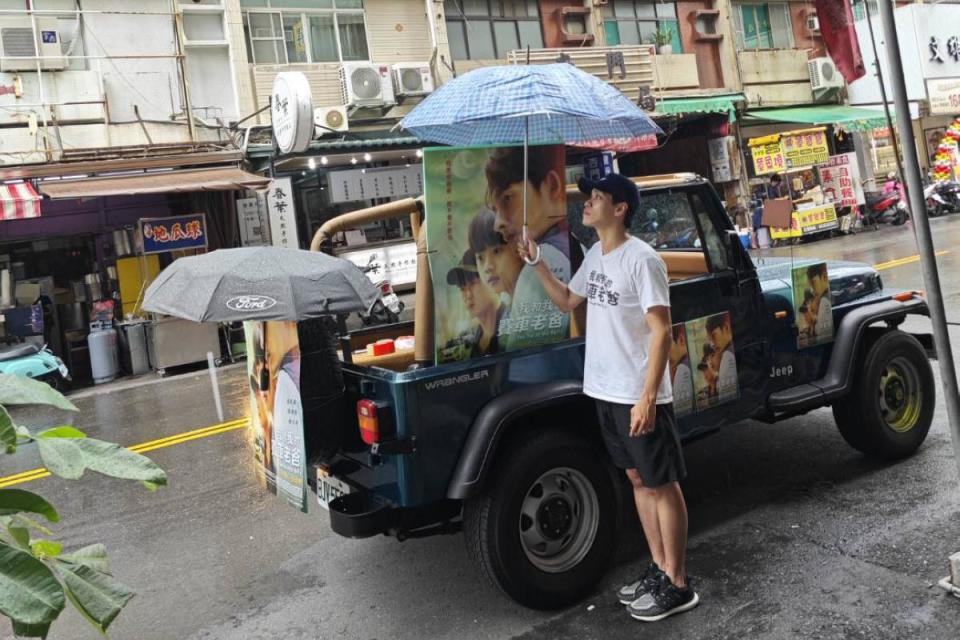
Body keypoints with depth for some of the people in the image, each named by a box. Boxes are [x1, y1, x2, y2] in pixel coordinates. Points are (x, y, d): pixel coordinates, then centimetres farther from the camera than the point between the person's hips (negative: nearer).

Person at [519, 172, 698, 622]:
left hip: (639, 396, -8)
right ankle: (659, 569, 30)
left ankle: (678, 585, 16)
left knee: (662, 485, 4)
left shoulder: (642, 259, -16)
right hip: (605, 393, 8)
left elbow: (661, 332, -19)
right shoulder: (594, 255, 10)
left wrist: (648, 398, -24)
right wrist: (537, 262, 11)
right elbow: (567, 302, 23)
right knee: (637, 479, 17)